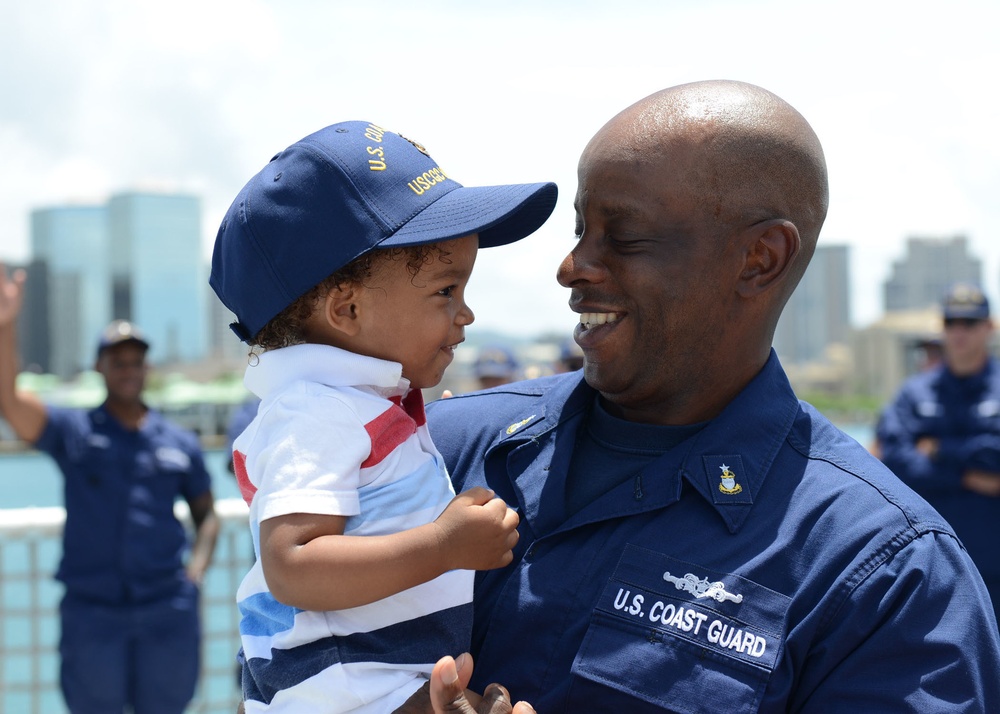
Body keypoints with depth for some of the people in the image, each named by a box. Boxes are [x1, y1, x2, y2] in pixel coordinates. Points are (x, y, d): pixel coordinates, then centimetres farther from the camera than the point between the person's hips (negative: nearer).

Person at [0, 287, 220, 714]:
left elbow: (205, 514, 18)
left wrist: (196, 572, 1)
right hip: (91, 610, -1)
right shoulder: (73, 432, 4)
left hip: (168, 611, 2)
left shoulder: (180, 444, 10)